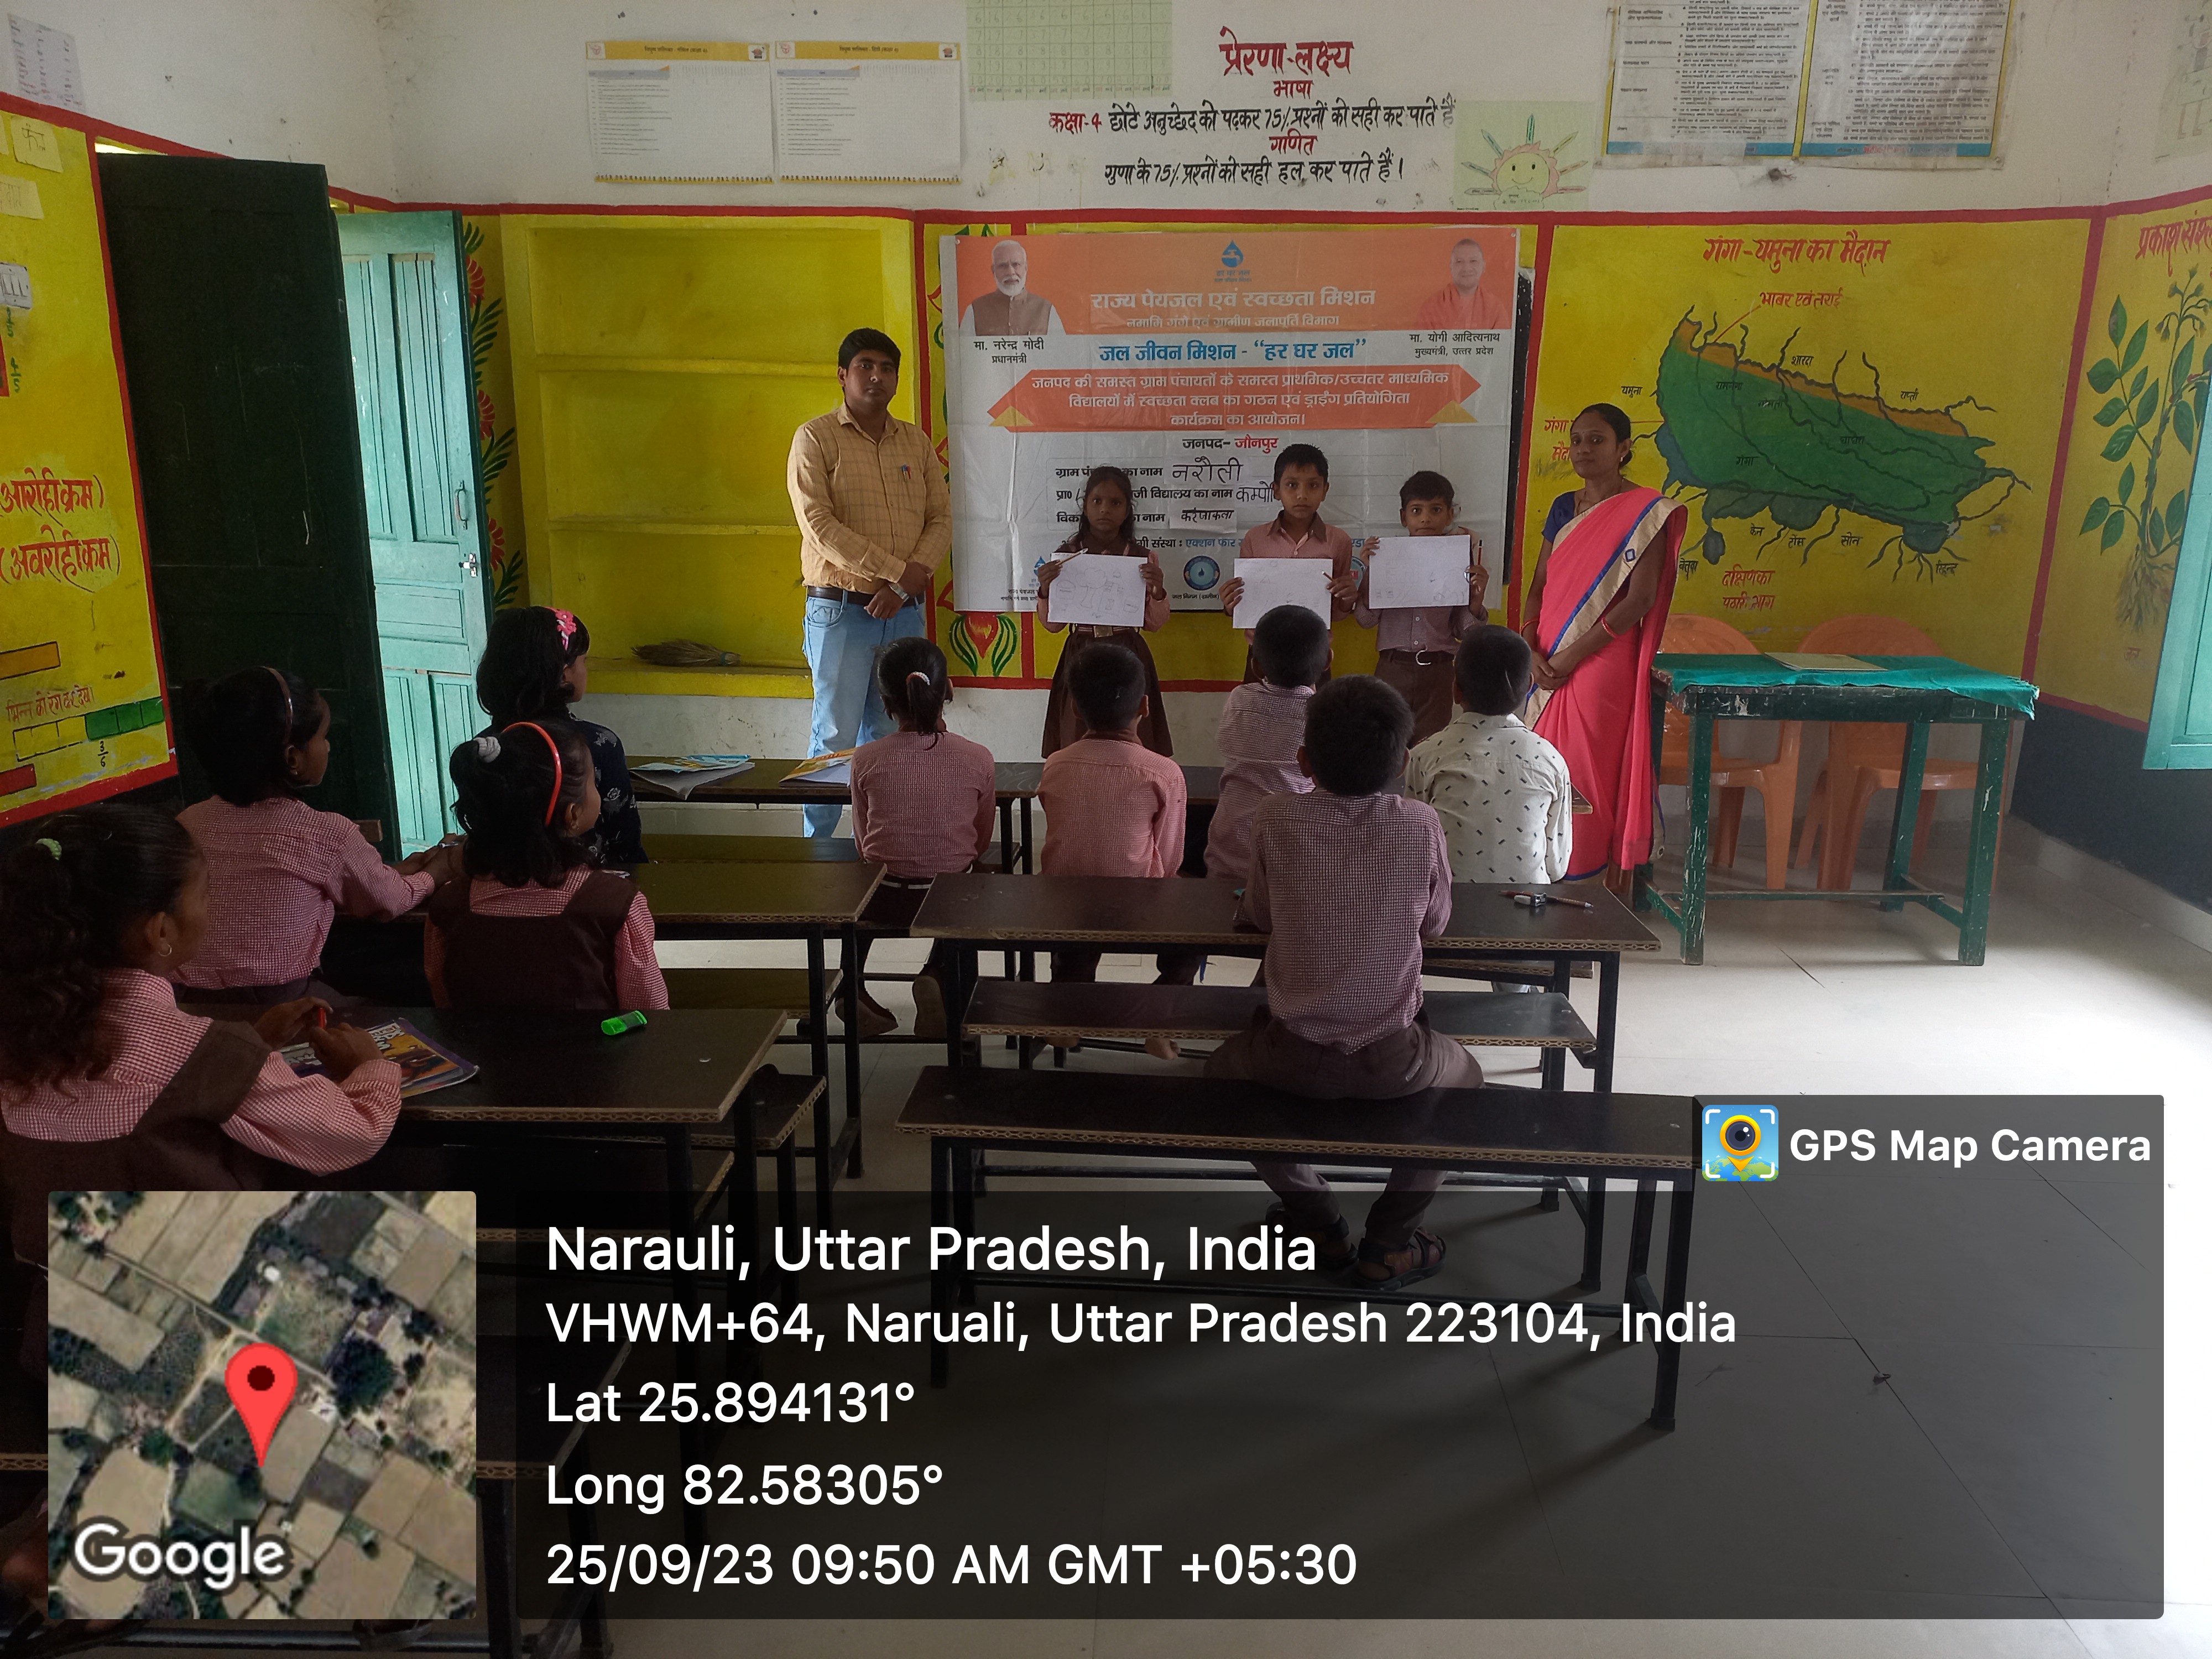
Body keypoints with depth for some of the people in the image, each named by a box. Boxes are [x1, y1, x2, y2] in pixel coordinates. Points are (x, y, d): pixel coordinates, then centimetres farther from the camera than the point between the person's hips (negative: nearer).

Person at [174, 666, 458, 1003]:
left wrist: (399, 871, 27)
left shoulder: (187, 824, 5)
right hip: (283, 1009, -6)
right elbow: (390, 903, 8)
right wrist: (441, 869, 29)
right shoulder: (330, 835, -11)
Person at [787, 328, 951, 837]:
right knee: (836, 738, -3)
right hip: (841, 610, -4)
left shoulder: (916, 443, 13)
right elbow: (820, 527, -13)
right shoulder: (815, 438, -2)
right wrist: (897, 571, -16)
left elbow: (941, 519, 8)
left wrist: (910, 580, -10)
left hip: (905, 612, 5)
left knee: (888, 737, 9)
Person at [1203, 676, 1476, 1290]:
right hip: (1393, 1063, 1)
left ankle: (1317, 1219, 31)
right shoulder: (1421, 825, -7)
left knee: (1224, 1067, 32)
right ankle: (1391, 1240, 26)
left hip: (1292, 1055, 0)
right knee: (1463, 1074, 33)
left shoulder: (1275, 819, -9)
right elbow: (1435, 923, 7)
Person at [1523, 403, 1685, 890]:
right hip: (1549, 667, 6)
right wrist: (1532, 652, -4)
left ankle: (1615, 894, 8)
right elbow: (1539, 587, 13)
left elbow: (1640, 598, -13)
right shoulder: (1563, 508, 13)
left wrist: (1572, 655, -15)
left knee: (1601, 775, -2)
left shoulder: (1646, 511, -7)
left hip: (1603, 664, -6)